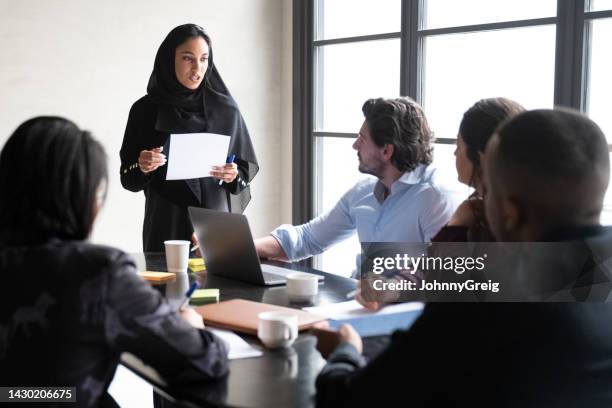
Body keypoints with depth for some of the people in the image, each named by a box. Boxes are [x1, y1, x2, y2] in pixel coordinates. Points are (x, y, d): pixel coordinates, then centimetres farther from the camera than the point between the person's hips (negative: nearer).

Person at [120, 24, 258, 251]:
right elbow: (128, 178, 2)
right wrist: (142, 168, -18)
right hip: (166, 227, -1)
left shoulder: (225, 108, 2)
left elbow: (247, 167, 6)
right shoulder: (146, 110, -1)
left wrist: (234, 176, -15)